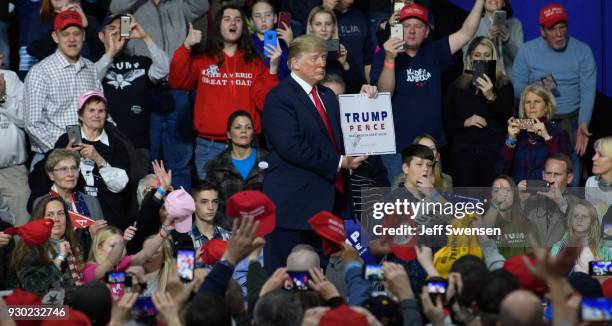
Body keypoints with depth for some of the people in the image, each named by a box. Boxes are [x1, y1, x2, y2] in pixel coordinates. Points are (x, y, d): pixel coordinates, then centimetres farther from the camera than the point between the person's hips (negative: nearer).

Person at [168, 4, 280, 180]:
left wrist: (273, 67, -13)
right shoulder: (202, 61, 7)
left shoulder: (255, 63, 8)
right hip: (209, 147, 0)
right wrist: (186, 46, -16)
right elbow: (177, 82, -7)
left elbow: (265, 102, -1)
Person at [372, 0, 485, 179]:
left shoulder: (433, 52, 9)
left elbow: (466, 33, 4)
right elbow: (384, 93, -15)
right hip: (397, 148, -4)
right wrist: (389, 59, -29)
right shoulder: (383, 56, -2)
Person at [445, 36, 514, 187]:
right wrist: (465, 123, -7)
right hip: (463, 152, 1)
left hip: (494, 152, -1)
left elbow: (508, 120, -3)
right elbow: (448, 124, 12)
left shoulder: (504, 86, 9)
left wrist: (491, 97, -15)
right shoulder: (457, 87, 13)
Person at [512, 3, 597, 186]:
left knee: (572, 177, -3)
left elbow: (588, 91, -8)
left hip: (571, 121, 0)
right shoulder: (527, 51, 0)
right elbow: (516, 88, 0)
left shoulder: (582, 51, -2)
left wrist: (583, 124, -21)